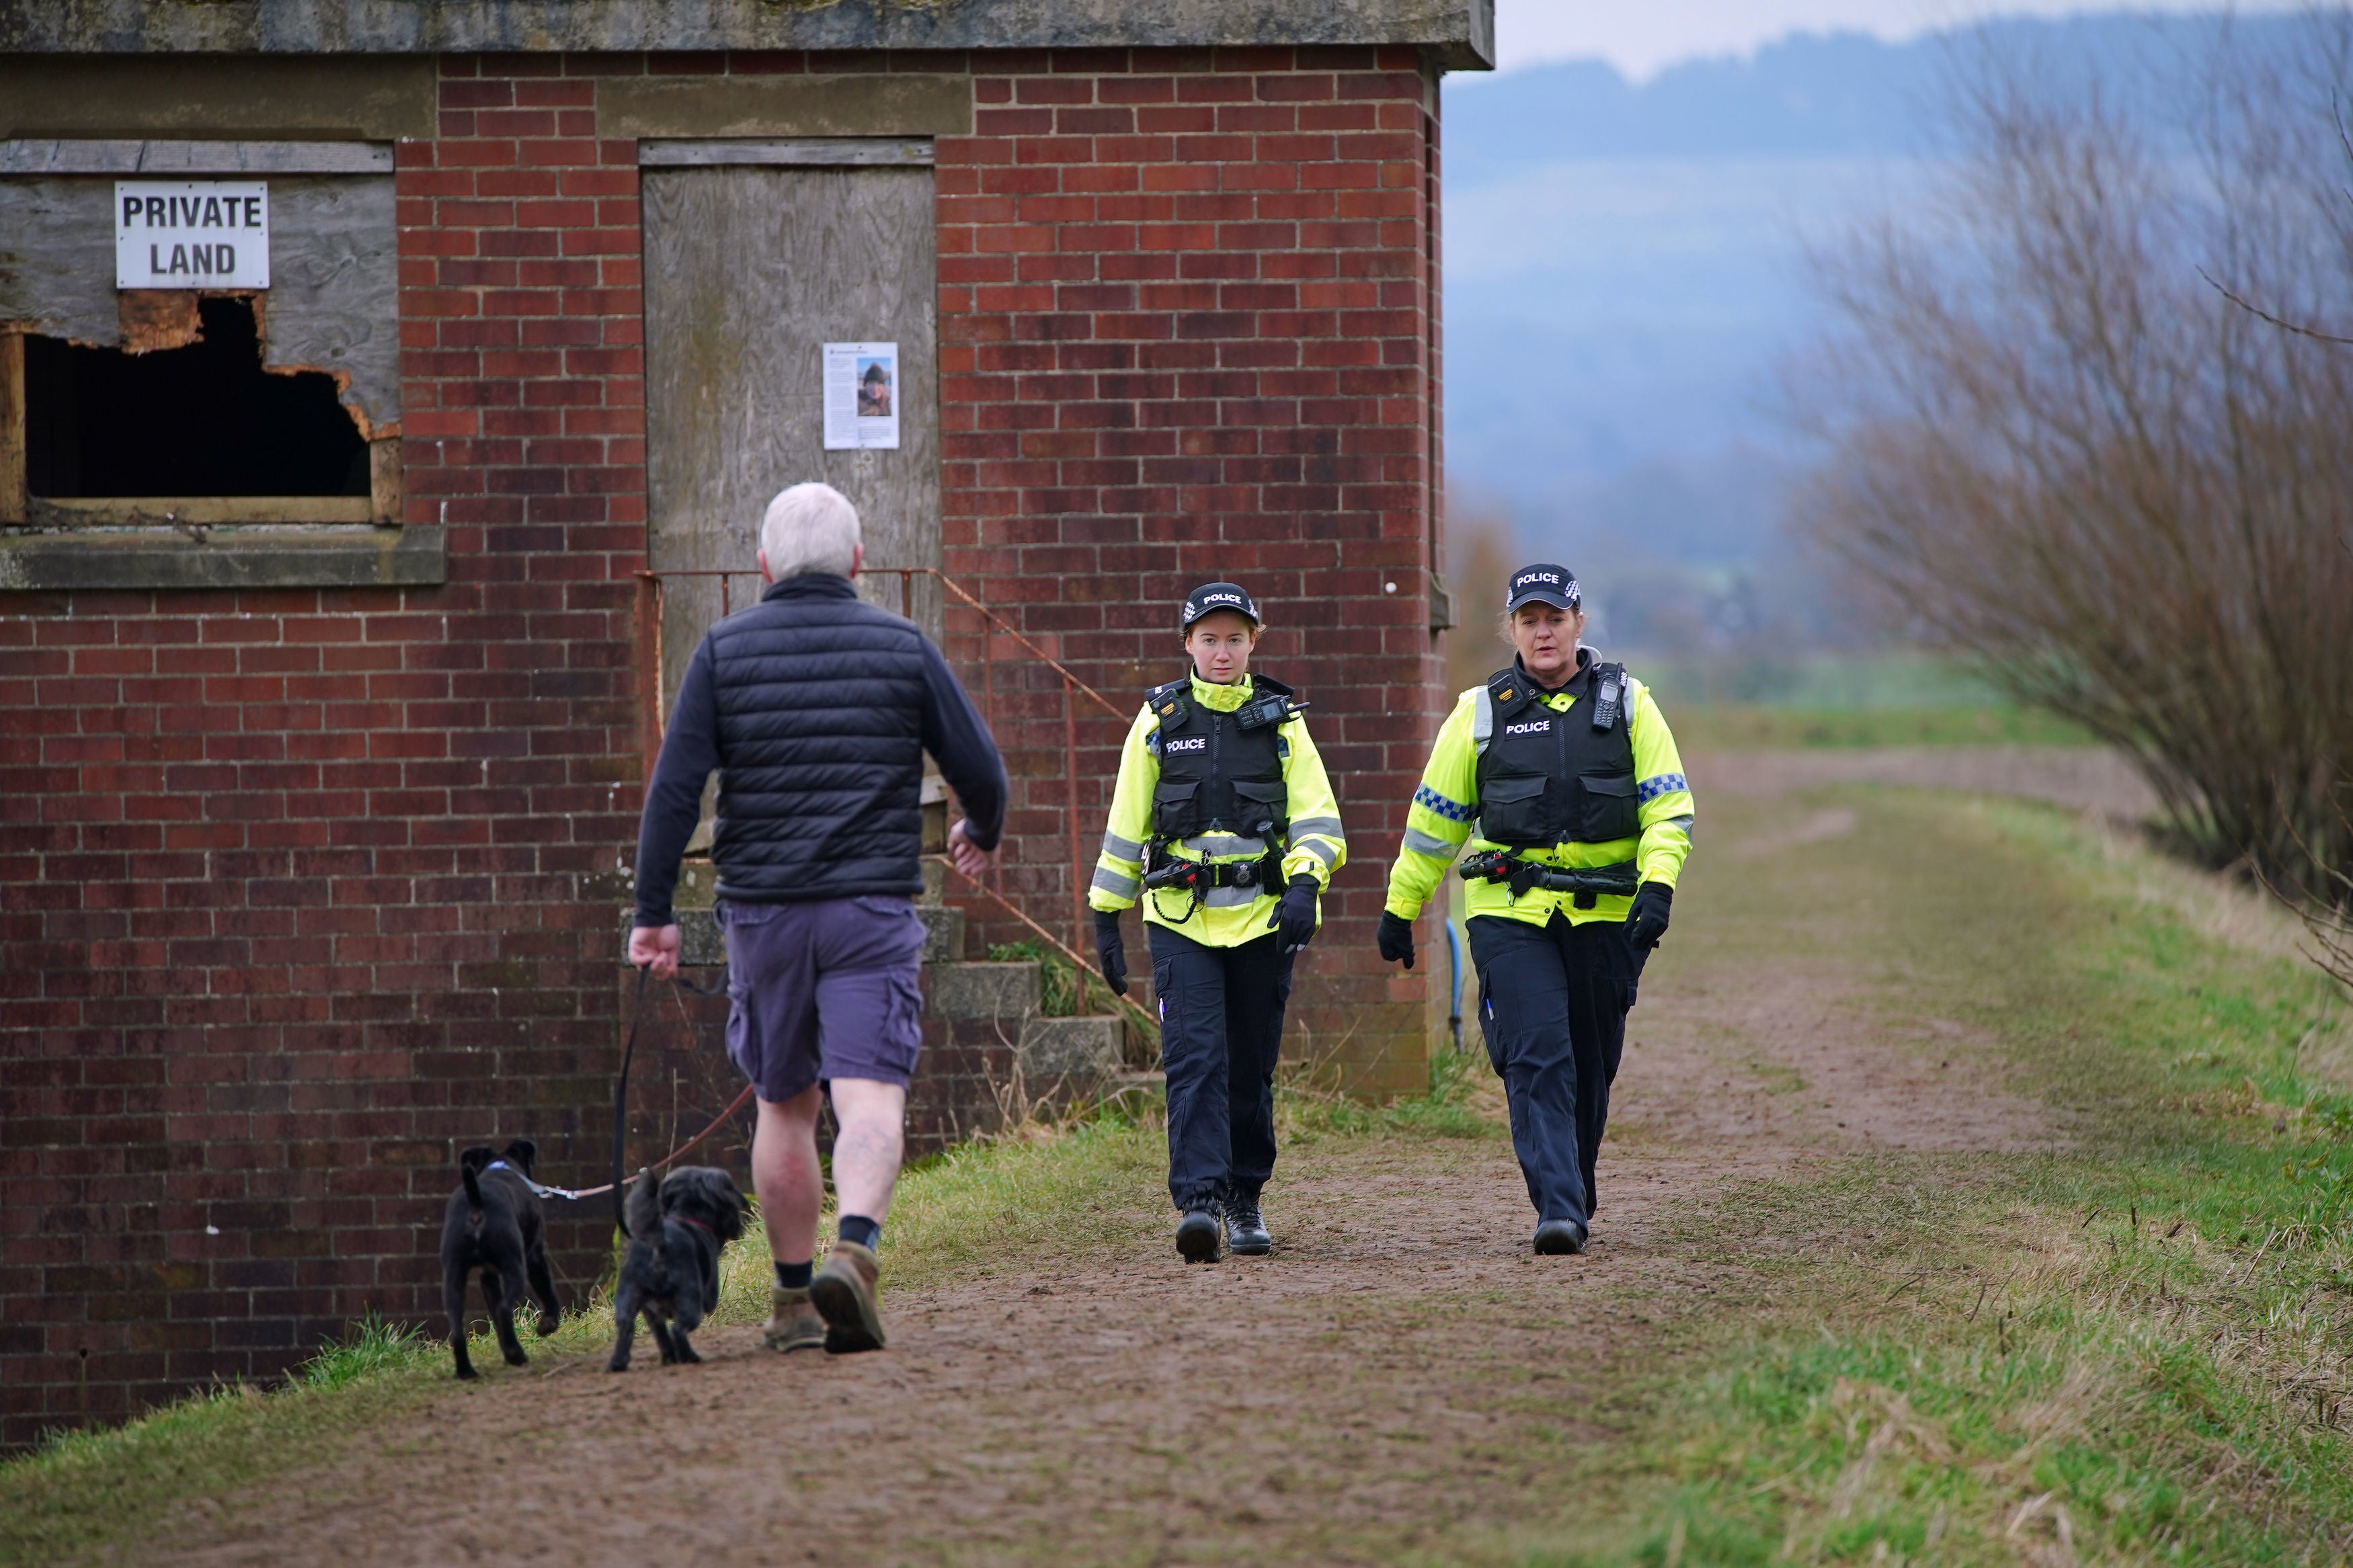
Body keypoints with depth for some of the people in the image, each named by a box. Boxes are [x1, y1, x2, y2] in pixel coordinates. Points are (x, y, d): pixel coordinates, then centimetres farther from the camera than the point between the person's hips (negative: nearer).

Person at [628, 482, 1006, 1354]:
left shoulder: (724, 650, 0)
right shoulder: (902, 647, 1)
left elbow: (675, 786, -6)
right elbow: (979, 768, 3)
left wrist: (654, 911, -1)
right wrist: (980, 835, 25)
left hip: (763, 911, 1)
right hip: (872, 910, -1)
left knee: (784, 1104, 14)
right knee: (869, 1095, -8)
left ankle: (795, 1297, 20)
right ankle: (855, 1250, -33)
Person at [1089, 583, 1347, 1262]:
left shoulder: (1281, 722, 8)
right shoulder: (1159, 721, 7)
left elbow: (1317, 815, 0)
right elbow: (1126, 825, 11)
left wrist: (1304, 886, -17)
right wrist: (1106, 916, 9)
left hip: (1263, 918, 1)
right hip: (1181, 919, -1)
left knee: (1251, 1068, 7)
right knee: (1195, 1060, -14)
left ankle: (1245, 1201, 21)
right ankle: (1199, 1202, -20)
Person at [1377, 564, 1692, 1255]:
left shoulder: (1627, 704, 6)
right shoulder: (1481, 712, 6)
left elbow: (1670, 806, 2)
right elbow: (1435, 815, 12)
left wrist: (1658, 884, -14)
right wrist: (1400, 907, 13)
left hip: (1605, 913, 1)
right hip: (1509, 913, -1)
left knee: (1591, 1067, 10)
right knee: (1538, 1059, -15)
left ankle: (1575, 1199, 28)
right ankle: (1557, 1210, -21)